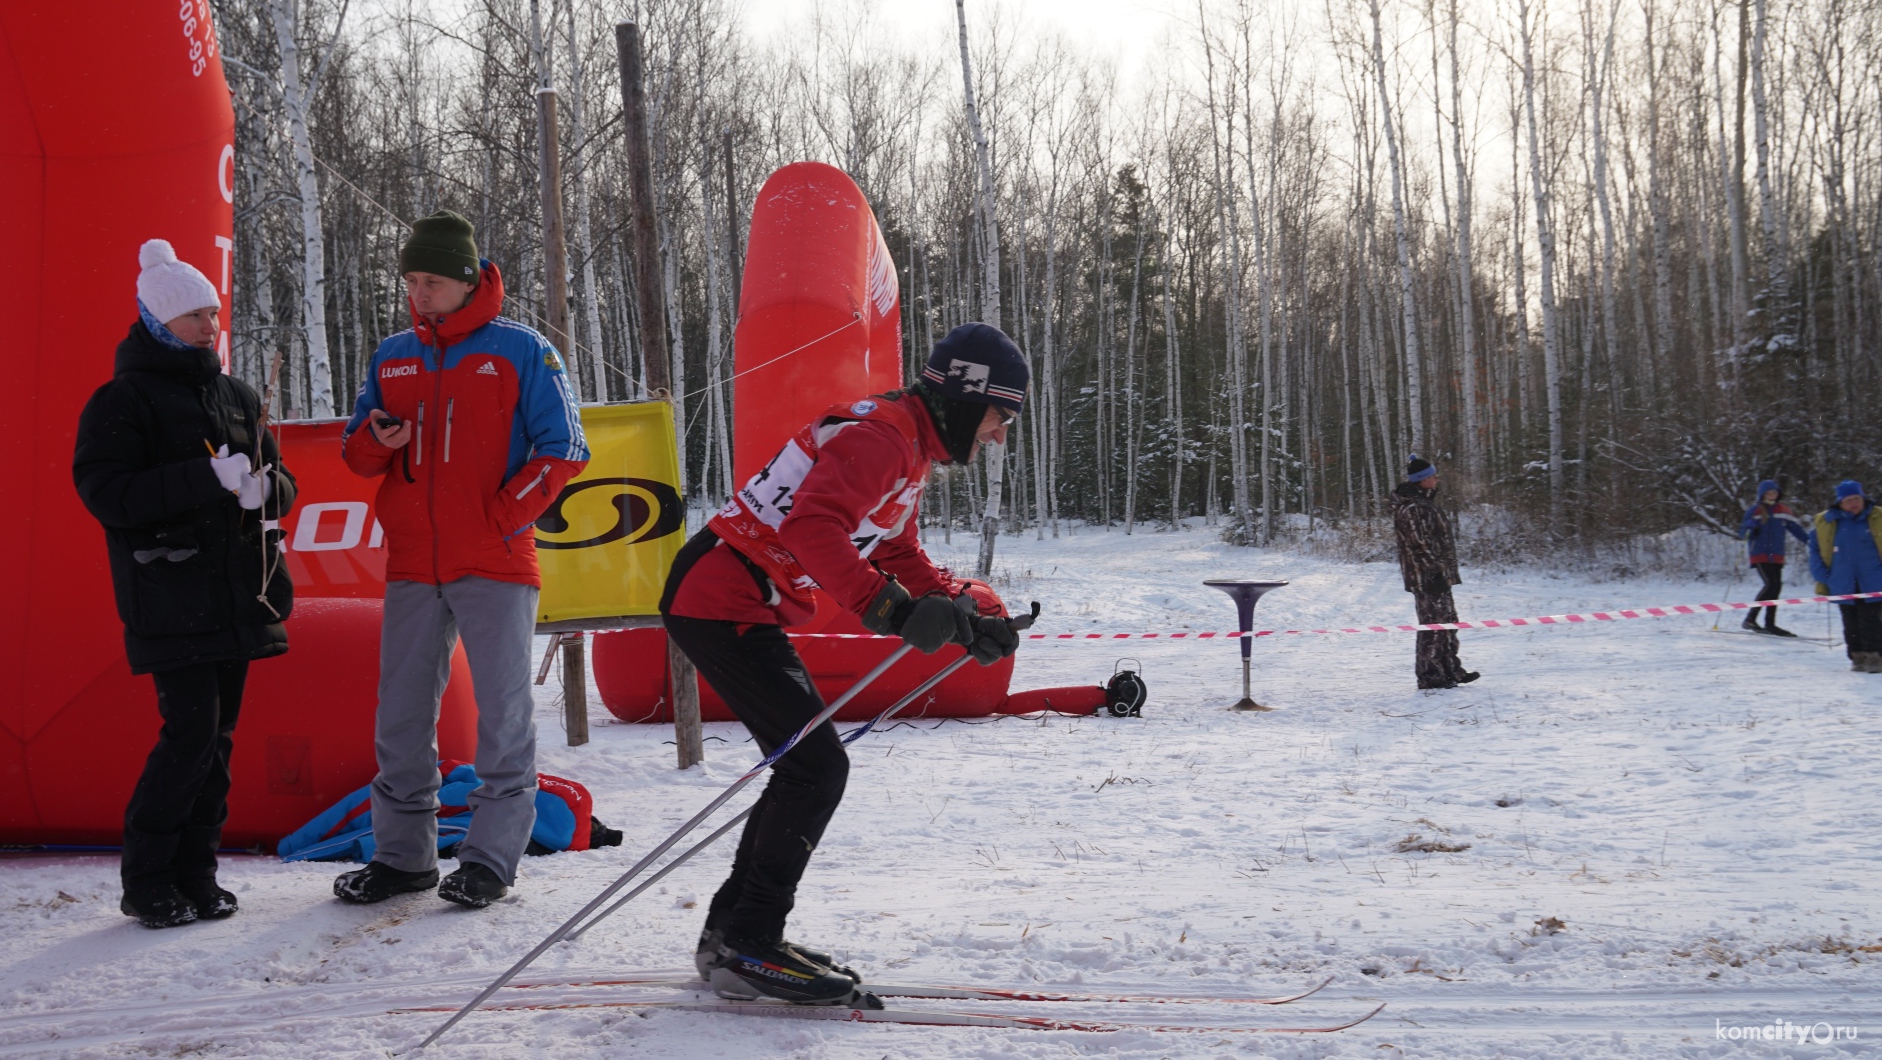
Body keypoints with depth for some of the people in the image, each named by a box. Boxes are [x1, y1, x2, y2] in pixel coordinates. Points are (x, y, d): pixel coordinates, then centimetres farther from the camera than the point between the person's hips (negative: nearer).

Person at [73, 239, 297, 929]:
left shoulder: (236, 396, 15)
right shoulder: (122, 401, -4)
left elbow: (281, 481, 18)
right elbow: (107, 494, -14)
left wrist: (263, 488, -7)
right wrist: (209, 479, -21)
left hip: (237, 598, 6)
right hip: (171, 602, -6)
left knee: (218, 738, 9)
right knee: (190, 734, -11)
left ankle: (195, 874, 18)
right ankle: (146, 883, 1)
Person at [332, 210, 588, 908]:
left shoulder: (520, 351, 0)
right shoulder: (391, 358, 14)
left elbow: (563, 450, -3)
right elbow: (356, 452, 17)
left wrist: (504, 515, -11)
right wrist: (375, 441, -6)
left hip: (494, 564, -5)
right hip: (411, 567, 5)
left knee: (503, 712, -2)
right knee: (401, 714, 8)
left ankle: (492, 856, 6)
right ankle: (403, 854, 18)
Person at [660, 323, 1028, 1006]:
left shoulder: (908, 447, 16)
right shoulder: (879, 436, -18)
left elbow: (902, 557, 21)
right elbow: (812, 526, -33)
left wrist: (970, 613, 7)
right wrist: (887, 609, -41)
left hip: (743, 606, 11)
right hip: (721, 605, -11)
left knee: (808, 769, 12)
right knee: (817, 765, -11)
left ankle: (733, 936, 19)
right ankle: (746, 950, -6)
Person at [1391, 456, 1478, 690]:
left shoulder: (1422, 503, 16)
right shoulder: (1413, 509, -19)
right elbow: (1421, 545, -22)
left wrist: (1445, 571, 22)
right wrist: (1437, 571, -21)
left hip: (1438, 575, 11)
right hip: (1427, 577, -11)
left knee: (1447, 622, 17)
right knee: (1433, 623, -7)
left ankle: (1451, 669, 25)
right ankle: (1429, 675, -1)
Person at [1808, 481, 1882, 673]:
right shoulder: (1826, 522, 4)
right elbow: (1815, 551, 11)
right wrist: (1824, 577, 2)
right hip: (1843, 585, 2)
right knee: (1851, 623, 7)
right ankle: (1857, 657, 15)